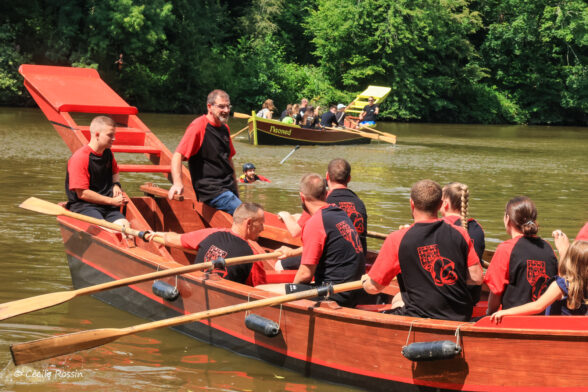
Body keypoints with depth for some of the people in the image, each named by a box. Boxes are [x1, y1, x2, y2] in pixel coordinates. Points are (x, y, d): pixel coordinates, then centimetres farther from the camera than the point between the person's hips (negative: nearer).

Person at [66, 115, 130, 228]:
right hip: (83, 205, -6)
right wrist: (112, 201, -12)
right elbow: (82, 193, -15)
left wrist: (116, 185, 10)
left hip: (107, 205, 6)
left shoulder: (108, 153, 12)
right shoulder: (80, 158, -13)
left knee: (124, 225, -22)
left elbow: (115, 173, 35)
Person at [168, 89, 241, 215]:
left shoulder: (225, 128, 16)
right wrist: (177, 183, -30)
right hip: (210, 189, -8)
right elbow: (178, 155, -16)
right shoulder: (198, 126, -9)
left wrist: (235, 189, 27)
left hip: (228, 188, 8)